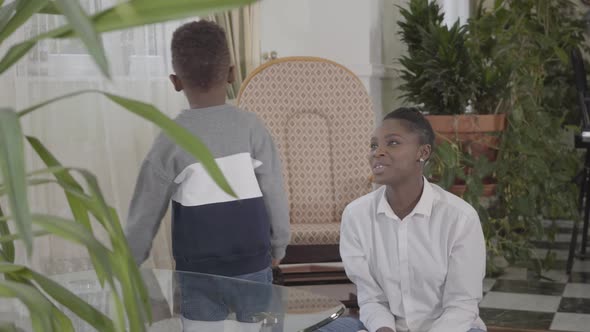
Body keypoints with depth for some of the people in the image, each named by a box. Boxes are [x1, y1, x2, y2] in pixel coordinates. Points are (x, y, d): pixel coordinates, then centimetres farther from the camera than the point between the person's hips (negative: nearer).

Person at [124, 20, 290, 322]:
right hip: (254, 268, 2)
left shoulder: (173, 138, -7)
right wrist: (278, 246, 15)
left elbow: (147, 208, -1)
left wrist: (128, 262, 12)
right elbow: (275, 193, -1)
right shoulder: (251, 126, -4)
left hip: (199, 275, -1)